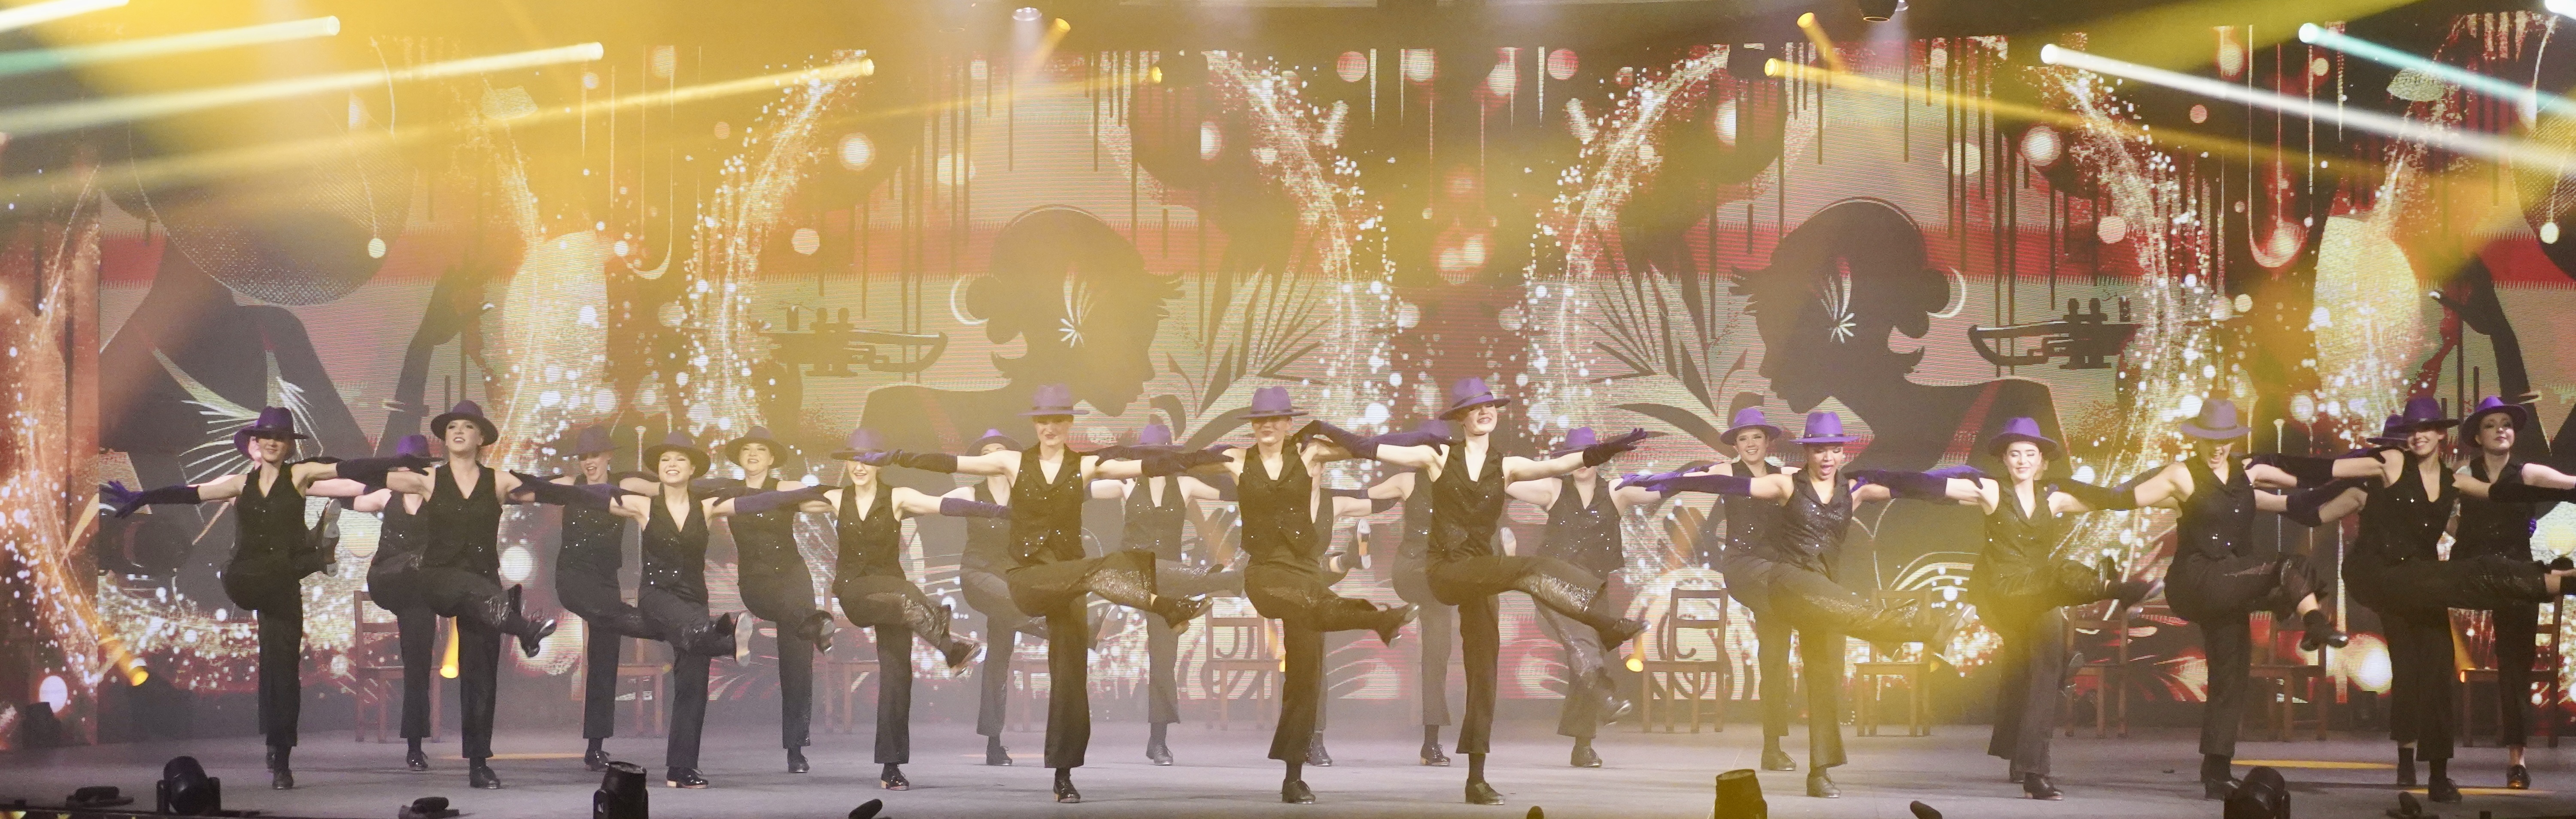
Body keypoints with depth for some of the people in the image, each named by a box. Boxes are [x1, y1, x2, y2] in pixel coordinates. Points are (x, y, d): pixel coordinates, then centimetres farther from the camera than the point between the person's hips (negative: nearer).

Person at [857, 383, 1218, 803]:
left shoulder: (1086, 467, 4)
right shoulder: (1014, 463, 4)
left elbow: (1146, 466, -5)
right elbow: (950, 463, 0)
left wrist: (1200, 458, -15)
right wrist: (894, 458, -6)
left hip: (1066, 580, 2)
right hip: (1028, 577, -2)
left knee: (1071, 676, -1)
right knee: (1099, 570, -31)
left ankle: (1064, 776, 2)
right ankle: (1164, 606, -49)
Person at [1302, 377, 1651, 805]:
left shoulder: (1505, 466, 9)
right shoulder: (1439, 457, 4)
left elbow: (1559, 465, -5)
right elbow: (1369, 449, 3)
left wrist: (1608, 450, -18)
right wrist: (1325, 430, -3)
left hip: (1480, 575, 4)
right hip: (1446, 572, -4)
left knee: (1484, 673, 1)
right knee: (1528, 569, -28)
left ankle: (1477, 779, 4)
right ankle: (1609, 627, -37)